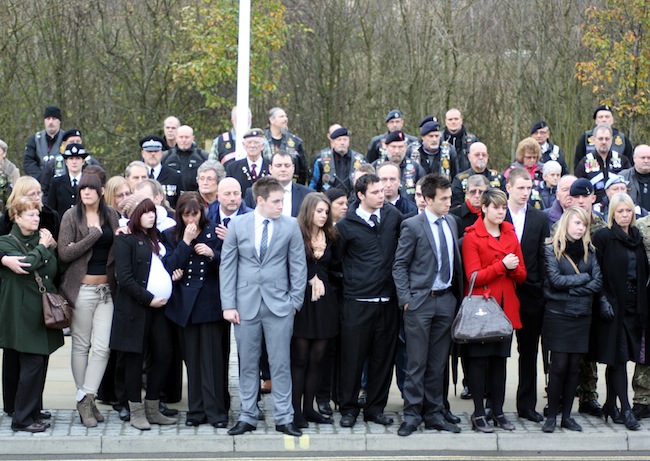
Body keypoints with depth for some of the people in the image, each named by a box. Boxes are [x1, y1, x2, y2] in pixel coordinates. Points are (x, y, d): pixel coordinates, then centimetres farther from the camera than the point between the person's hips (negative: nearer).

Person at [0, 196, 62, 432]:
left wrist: (51, 248, -3)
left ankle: (33, 414, 17)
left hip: (43, 312, 7)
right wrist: (42, 248, -7)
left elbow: (53, 271, 11)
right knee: (32, 364, -10)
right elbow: (25, 264, -21)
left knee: (39, 364, 8)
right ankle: (22, 418, -3)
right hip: (23, 315, -7)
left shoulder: (41, 240, 17)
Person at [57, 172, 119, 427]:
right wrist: (93, 235, -13)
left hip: (107, 289, 3)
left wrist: (122, 237, -4)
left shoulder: (111, 215, 7)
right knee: (81, 345, 4)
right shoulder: (71, 216, -3)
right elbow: (64, 253, -10)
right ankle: (84, 399, 14)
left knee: (103, 347, -5)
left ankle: (86, 398, 1)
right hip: (82, 289, -3)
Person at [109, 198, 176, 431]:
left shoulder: (155, 240, 20)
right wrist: (148, 298, -16)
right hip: (135, 308, -7)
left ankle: (152, 409, 14)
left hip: (158, 306, 7)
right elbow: (124, 277, -13)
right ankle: (136, 412, 8)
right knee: (135, 358, 0)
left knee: (163, 355, 3)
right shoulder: (126, 240, -4)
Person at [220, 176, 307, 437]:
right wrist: (228, 305, -4)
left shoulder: (290, 225, -1)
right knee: (248, 364, 8)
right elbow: (227, 266, 1)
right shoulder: (237, 225, 1)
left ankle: (283, 418, 10)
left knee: (281, 363, 2)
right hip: (246, 305, 1)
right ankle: (247, 417, 17)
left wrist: (295, 301, -2)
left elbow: (298, 266, 3)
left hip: (279, 304, -1)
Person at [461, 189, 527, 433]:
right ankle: (478, 414, 2)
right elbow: (474, 277, -12)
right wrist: (502, 265, -18)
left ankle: (498, 411, 14)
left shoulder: (511, 234, 11)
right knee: (479, 359, -2)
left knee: (500, 359, 8)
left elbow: (522, 275, 9)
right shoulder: (472, 236, -5)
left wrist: (514, 268, -12)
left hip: (506, 307, 5)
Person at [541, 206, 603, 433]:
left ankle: (567, 415, 14)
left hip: (582, 315, 4)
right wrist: (584, 278, -5)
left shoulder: (589, 250, 10)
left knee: (573, 367, 6)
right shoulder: (552, 248, -2)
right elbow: (555, 280, -14)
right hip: (558, 314, -4)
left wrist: (572, 289, -10)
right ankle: (551, 416, 5)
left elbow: (598, 283, 1)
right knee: (559, 366, -5)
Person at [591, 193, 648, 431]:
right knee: (618, 357, -7)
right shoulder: (603, 237, -6)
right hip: (613, 307, -6)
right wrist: (603, 301, -15)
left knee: (616, 359, 12)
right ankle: (625, 409, -6)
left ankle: (610, 405, 20)